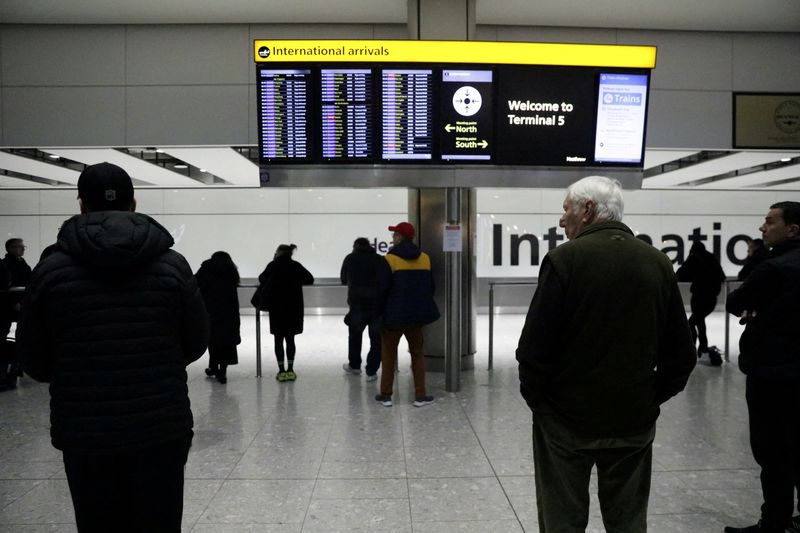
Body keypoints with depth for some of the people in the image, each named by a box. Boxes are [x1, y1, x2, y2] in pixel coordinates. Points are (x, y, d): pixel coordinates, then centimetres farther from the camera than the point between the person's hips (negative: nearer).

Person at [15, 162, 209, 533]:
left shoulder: (50, 269, -5)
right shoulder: (172, 264, -5)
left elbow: (33, 360, 3)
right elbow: (196, 343, 3)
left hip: (82, 432, 1)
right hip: (162, 429, 0)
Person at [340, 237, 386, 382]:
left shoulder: (350, 258, 5)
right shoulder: (380, 259, 4)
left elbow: (343, 280, 15)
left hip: (357, 304, 0)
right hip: (379, 304, 0)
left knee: (354, 334, 21)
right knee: (377, 339, 7)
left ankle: (354, 366, 33)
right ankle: (371, 371, 7)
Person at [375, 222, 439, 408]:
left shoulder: (390, 259, -11)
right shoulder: (424, 258, 4)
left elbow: (382, 289, -13)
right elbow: (430, 286, 10)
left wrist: (378, 312, -2)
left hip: (393, 314, -4)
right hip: (416, 314, 4)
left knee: (388, 354, 9)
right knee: (417, 354, 14)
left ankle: (385, 395, 15)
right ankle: (420, 396, 13)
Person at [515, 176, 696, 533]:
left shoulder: (564, 259, -14)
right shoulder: (658, 263, 1)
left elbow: (535, 347, -16)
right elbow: (681, 352, 3)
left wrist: (535, 397, -1)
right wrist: (652, 396, 13)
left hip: (566, 417, -4)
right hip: (634, 419, 5)